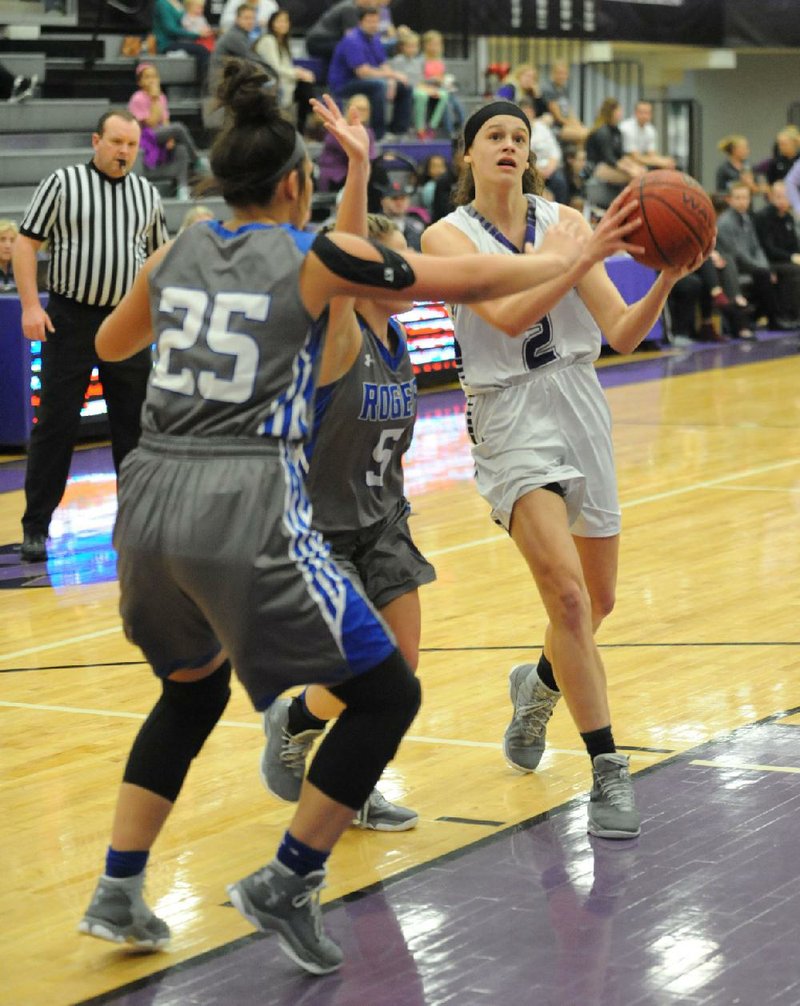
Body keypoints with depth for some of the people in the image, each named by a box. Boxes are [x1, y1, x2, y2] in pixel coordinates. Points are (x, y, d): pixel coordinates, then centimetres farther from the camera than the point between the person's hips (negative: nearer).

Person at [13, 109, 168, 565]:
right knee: (56, 423, -2)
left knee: (134, 421, 8)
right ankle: (36, 526, 5)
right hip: (69, 319, -3)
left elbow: (159, 255, 18)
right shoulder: (62, 184, -2)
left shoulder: (147, 195, 9)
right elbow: (27, 242, -3)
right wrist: (30, 305, -12)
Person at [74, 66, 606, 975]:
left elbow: (110, 344, 31)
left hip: (150, 501, 6)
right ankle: (286, 886, 9)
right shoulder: (314, 259, -1)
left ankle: (116, 893, 25)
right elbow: (470, 284, 4)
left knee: (192, 691, 30)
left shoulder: (176, 254, 12)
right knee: (387, 694, 9)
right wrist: (557, 257, 21)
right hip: (246, 511, -6)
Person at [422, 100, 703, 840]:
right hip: (510, 420, -4)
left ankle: (539, 685, 47)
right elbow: (509, 315, -22)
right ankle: (608, 771, -8)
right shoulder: (449, 236, -5)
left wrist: (667, 279, -21)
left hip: (581, 409, 4)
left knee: (597, 601, 14)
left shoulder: (566, 221, 2)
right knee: (567, 594, -19)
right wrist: (588, 256, -30)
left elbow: (623, 335, -4)